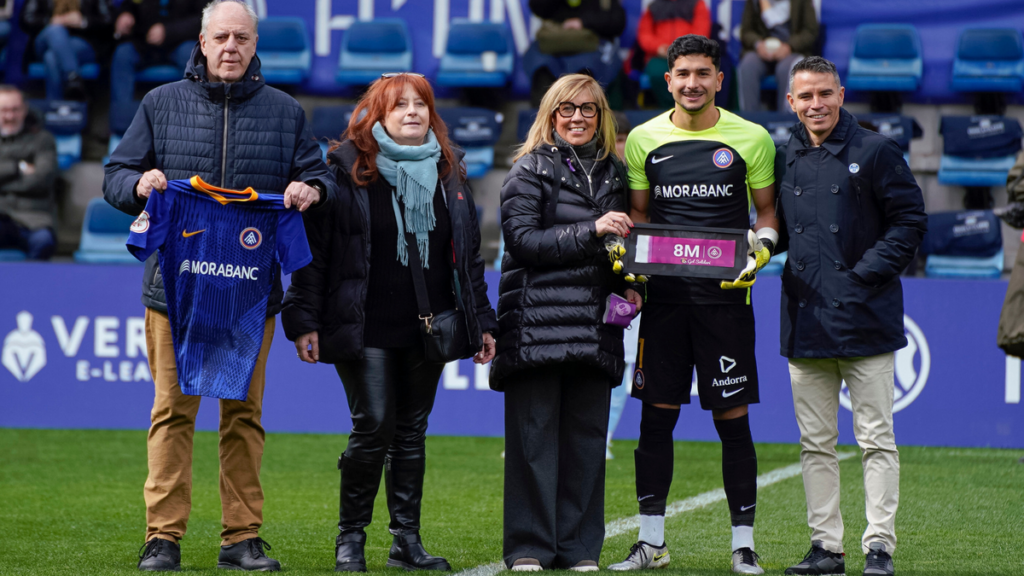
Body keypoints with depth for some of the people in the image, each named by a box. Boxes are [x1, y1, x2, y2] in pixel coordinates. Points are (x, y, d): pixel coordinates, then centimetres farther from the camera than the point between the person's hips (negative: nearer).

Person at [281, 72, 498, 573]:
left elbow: (468, 254, 17)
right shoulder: (346, 169, -2)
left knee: (412, 432, 8)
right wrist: (304, 320, -11)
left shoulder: (448, 172, 12)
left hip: (428, 329, 4)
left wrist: (481, 321, 12)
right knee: (373, 428, -9)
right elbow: (314, 247, -5)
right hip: (365, 329, -4)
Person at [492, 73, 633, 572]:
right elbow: (522, 239, -9)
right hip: (537, 323, -4)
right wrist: (590, 231, -16)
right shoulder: (531, 170, 2)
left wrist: (629, 285, 7)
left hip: (594, 326, 4)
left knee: (587, 434, 4)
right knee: (535, 435, -4)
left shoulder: (613, 173, 17)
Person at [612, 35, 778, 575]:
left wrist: (760, 252, -9)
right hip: (663, 296, 2)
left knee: (732, 418, -1)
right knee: (656, 416, 4)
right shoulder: (644, 139, 7)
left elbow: (767, 211, 9)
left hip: (725, 294, -2)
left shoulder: (751, 139, 1)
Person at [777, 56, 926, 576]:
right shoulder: (784, 159, 12)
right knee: (815, 443, 7)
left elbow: (911, 220, -3)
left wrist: (868, 273, -10)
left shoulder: (875, 152, -2)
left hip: (864, 318, -4)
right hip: (805, 319, 5)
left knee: (876, 439, -3)